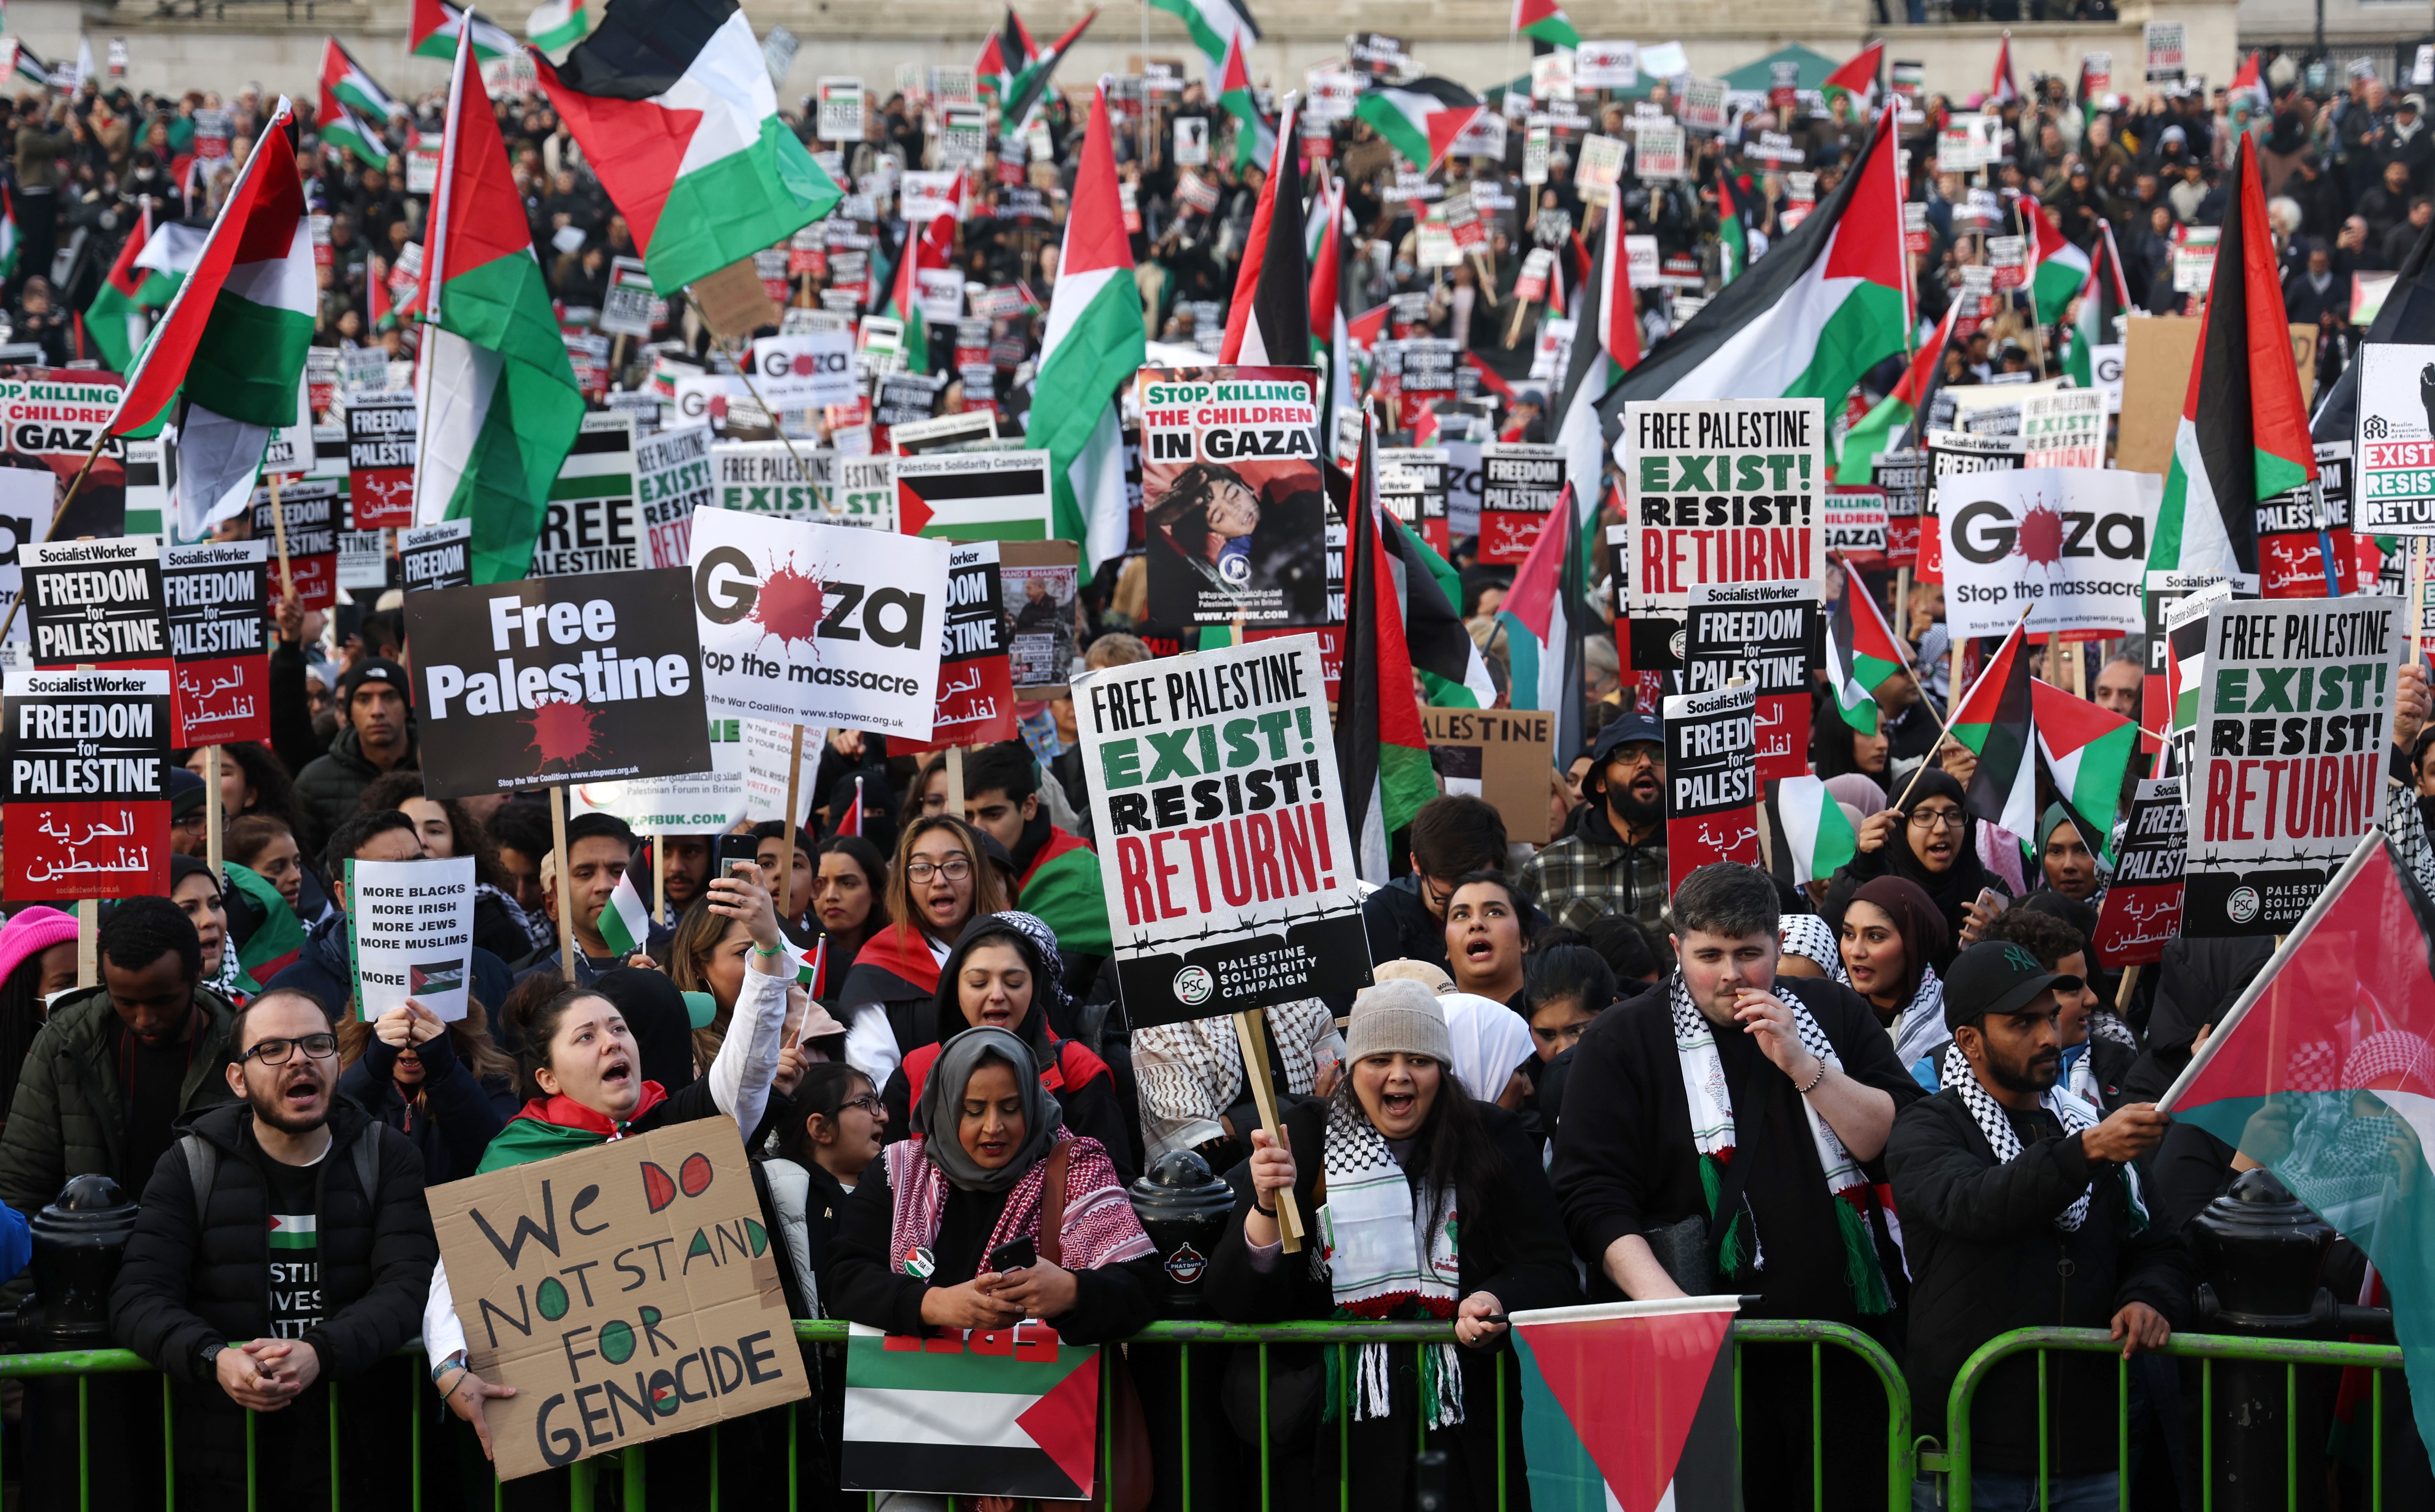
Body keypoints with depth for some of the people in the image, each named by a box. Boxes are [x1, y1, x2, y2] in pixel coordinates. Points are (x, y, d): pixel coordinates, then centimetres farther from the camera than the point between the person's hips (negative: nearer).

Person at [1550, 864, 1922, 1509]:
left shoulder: (1834, 1015, 12)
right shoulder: (1624, 1041, 3)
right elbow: (1592, 1195, -4)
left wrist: (1802, 1066, -8)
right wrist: (1665, 1300, -18)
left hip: (1843, 1348, 3)